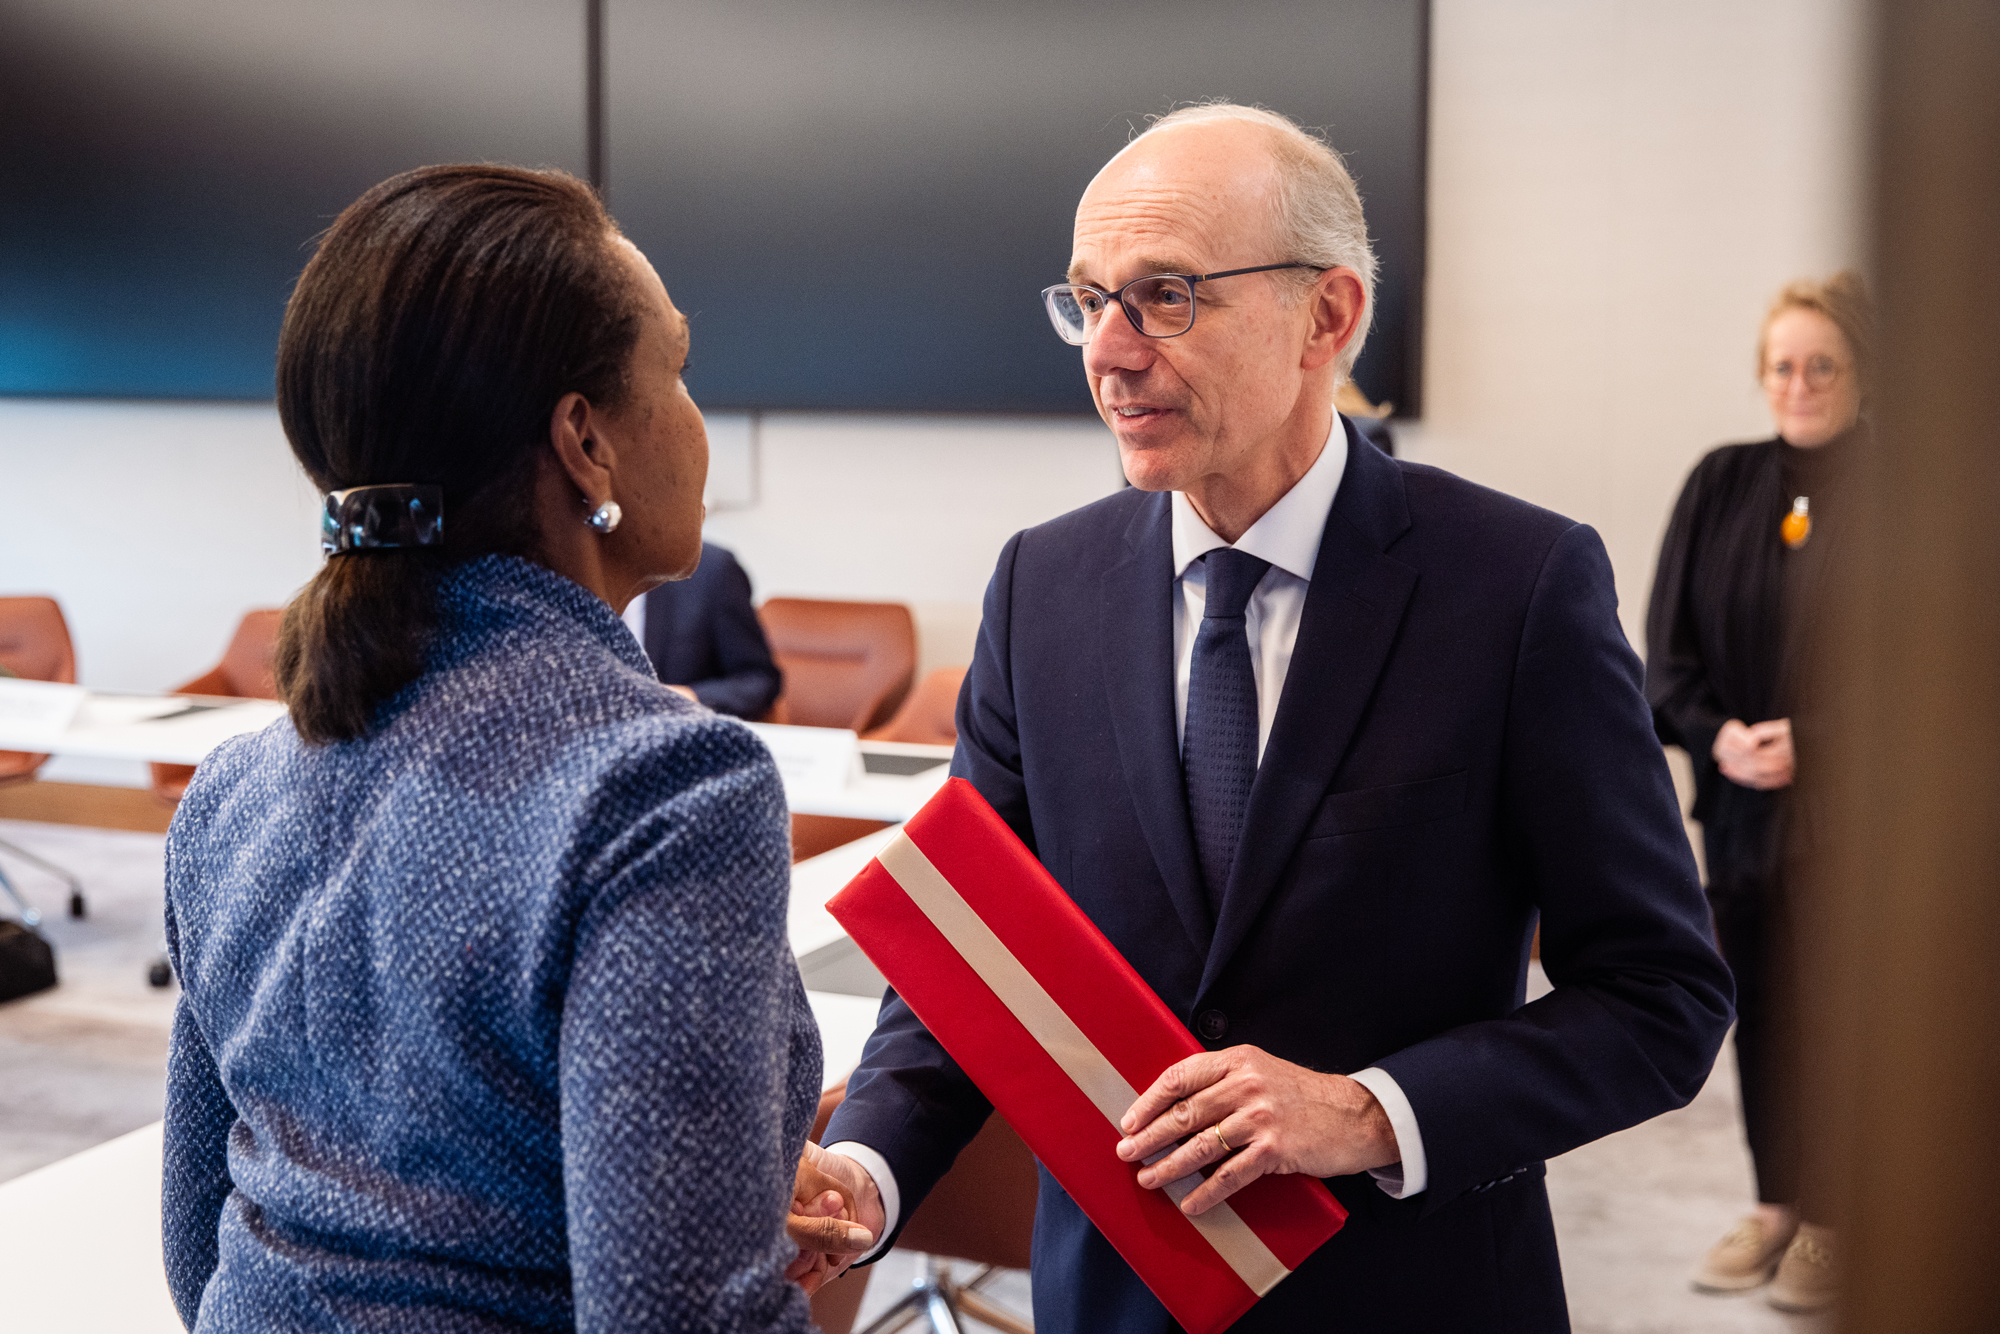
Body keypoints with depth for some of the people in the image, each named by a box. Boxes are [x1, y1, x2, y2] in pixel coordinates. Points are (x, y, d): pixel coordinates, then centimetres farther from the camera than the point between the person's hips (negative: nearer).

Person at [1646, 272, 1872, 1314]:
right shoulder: (1721, 485, 7)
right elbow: (1667, 641, 6)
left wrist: (1813, 740, -17)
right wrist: (1715, 734, -10)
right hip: (1742, 800, 4)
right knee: (1759, 998, 10)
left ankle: (1834, 1218, 16)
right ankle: (1776, 1202, 24)